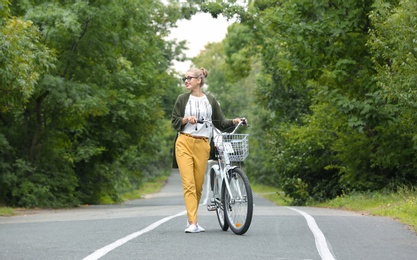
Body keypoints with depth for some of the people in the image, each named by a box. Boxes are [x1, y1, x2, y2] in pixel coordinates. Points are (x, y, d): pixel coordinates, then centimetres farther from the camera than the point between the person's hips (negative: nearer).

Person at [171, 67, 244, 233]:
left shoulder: (210, 101, 12)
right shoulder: (182, 99, 9)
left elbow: (221, 123, 12)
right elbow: (174, 122, 7)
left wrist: (234, 122, -6)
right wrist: (186, 119, -12)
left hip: (202, 146, 2)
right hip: (184, 143, -2)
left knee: (198, 185, 4)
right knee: (188, 183, -12)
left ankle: (191, 220, 17)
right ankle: (192, 223, -17)